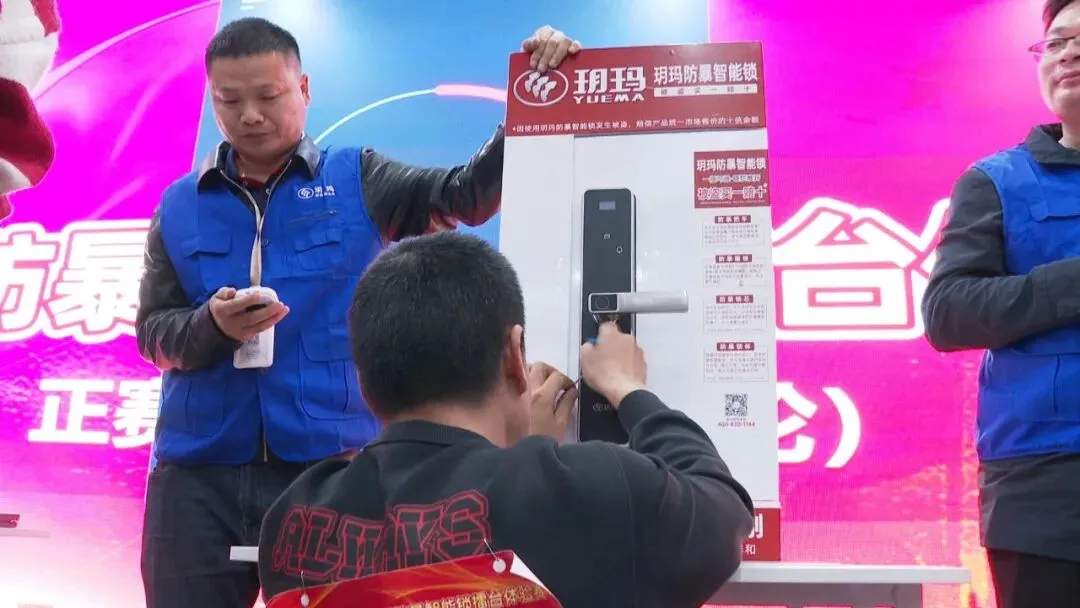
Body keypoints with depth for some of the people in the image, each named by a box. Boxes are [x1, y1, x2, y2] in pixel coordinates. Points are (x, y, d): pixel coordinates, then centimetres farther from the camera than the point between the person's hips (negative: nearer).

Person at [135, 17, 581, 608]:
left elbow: (469, 193, -8)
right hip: (196, 472, 2)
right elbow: (152, 332, 6)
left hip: (330, 465, -2)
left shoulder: (357, 180, 3)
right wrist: (210, 326, -16)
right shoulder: (179, 206, 7)